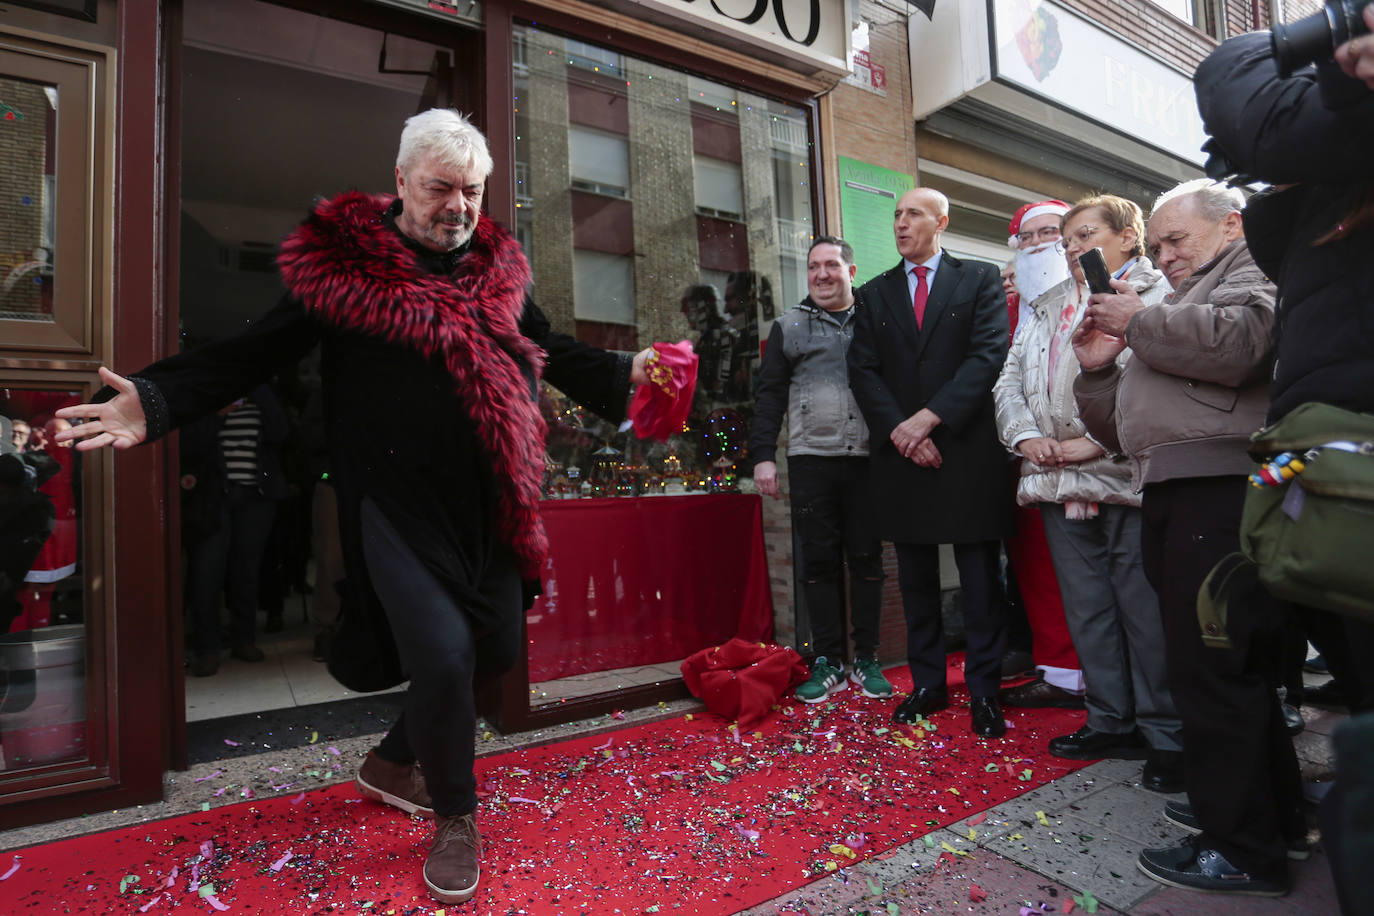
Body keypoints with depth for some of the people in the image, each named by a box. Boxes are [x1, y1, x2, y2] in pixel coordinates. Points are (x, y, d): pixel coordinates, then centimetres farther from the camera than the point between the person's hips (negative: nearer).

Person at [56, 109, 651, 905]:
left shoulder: (498, 265, 12)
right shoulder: (347, 260, -1)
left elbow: (550, 349, 21)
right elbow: (258, 351, -2)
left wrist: (624, 373, 11)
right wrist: (156, 401, -14)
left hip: (491, 502, 6)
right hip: (399, 499, -5)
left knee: (497, 646, 11)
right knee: (441, 651, -12)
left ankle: (393, 761, 39)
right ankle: (456, 819, 18)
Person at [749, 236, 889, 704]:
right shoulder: (789, 326, 12)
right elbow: (769, 393, 8)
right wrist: (763, 454, -1)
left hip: (868, 459, 0)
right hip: (811, 460, 0)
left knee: (867, 559, 5)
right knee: (819, 562, 3)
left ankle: (867, 660, 18)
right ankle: (828, 663, 15)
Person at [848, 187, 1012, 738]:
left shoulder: (980, 279, 7)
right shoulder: (873, 294, 15)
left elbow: (989, 356, -6)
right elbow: (863, 372, 5)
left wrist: (929, 417, -15)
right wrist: (900, 431, -9)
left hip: (968, 448, -2)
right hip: (900, 452, 3)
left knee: (980, 578, 2)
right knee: (916, 578, 9)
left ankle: (984, 690, 14)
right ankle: (927, 684, 20)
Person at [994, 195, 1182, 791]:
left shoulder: (1157, 295, 1)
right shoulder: (1047, 307, 22)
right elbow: (1010, 379, 16)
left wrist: (1097, 442, -16)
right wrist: (1026, 436, -1)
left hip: (1126, 473, -6)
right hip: (1058, 480, 6)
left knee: (1146, 609, -1)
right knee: (1087, 609, 11)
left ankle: (1166, 736, 14)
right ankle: (1112, 723, 24)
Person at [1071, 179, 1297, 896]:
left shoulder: (1259, 274, 5)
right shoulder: (1176, 311, 29)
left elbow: (1233, 342, -21)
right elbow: (1122, 431, 26)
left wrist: (1139, 320, -6)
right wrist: (1097, 368, 10)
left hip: (1220, 492, -9)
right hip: (1174, 500, 9)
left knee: (1212, 670, -6)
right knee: (1220, 668, 17)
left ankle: (1244, 850, 7)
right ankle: (1272, 812, 32)